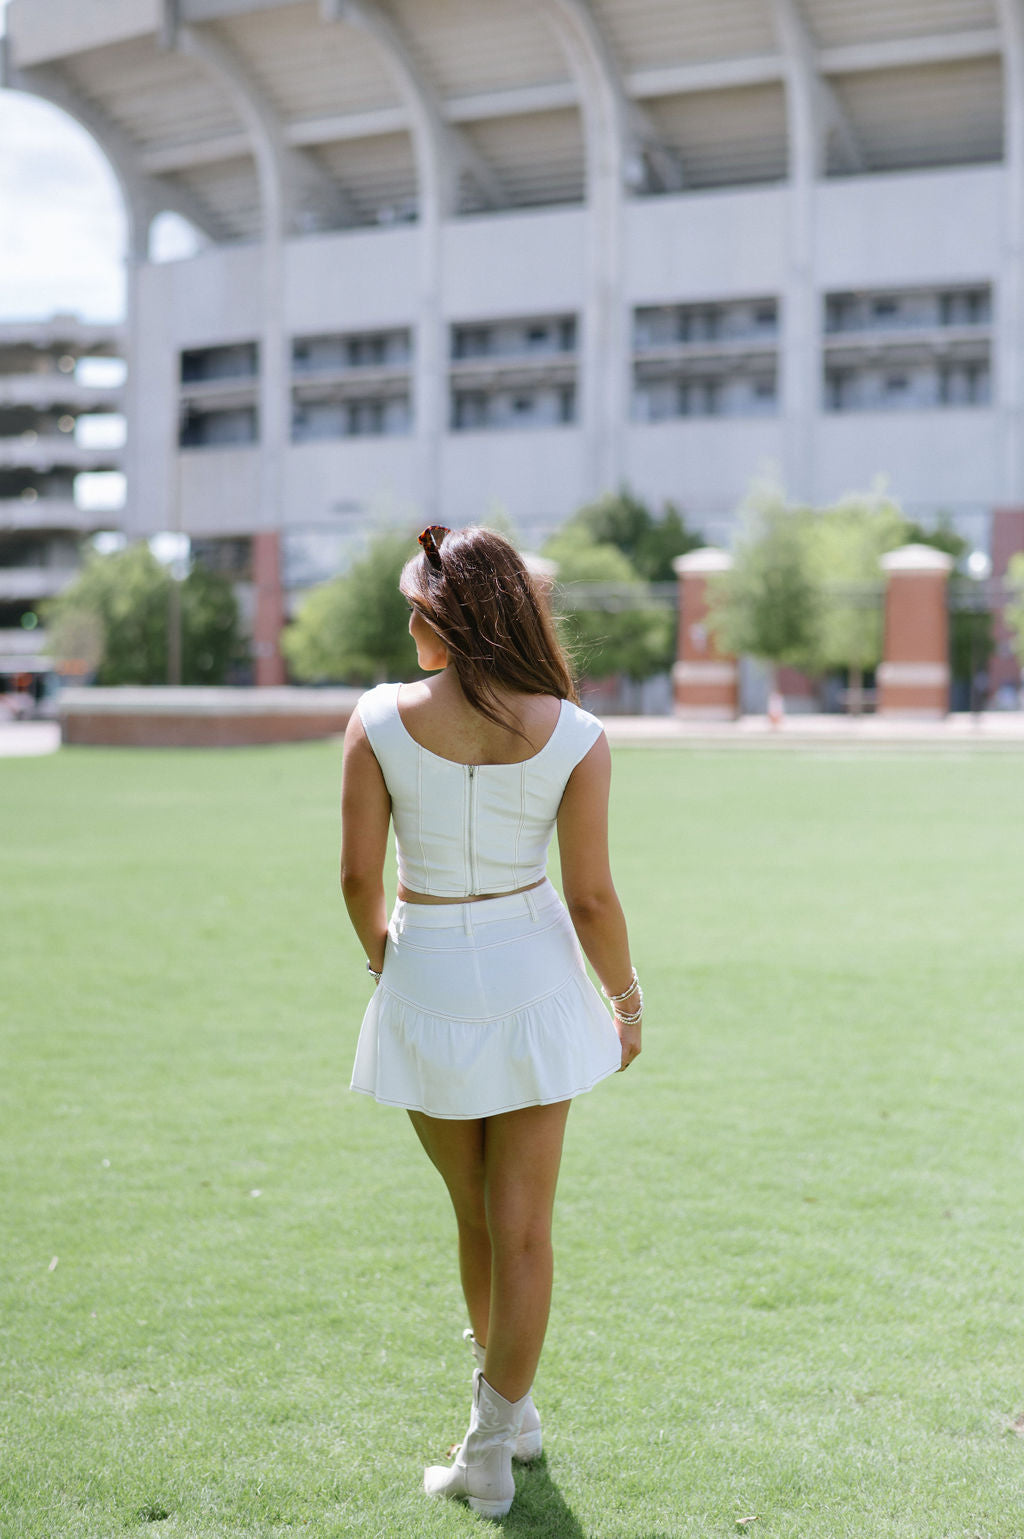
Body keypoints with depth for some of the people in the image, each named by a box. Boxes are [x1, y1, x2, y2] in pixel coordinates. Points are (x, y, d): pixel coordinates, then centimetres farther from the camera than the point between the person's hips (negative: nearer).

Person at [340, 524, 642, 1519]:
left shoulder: (381, 719, -11)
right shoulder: (573, 736, -12)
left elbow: (358, 876, -7)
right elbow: (590, 896, -9)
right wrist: (628, 1000, 7)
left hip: (426, 986, 1)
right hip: (534, 980, -1)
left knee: (475, 1215, 20)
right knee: (523, 1227, 8)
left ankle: (504, 1397, 38)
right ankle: (494, 1441, 11)